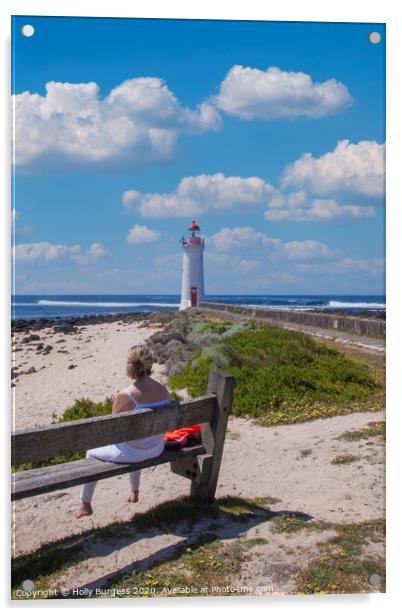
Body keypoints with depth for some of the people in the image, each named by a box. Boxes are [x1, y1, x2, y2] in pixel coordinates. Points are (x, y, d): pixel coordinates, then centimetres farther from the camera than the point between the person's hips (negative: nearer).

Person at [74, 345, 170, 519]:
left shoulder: (124, 396, -28)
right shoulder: (164, 390, -12)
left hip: (131, 452, -5)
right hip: (157, 449, 5)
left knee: (91, 452, 23)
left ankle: (85, 505, 34)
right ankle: (134, 492, 54)